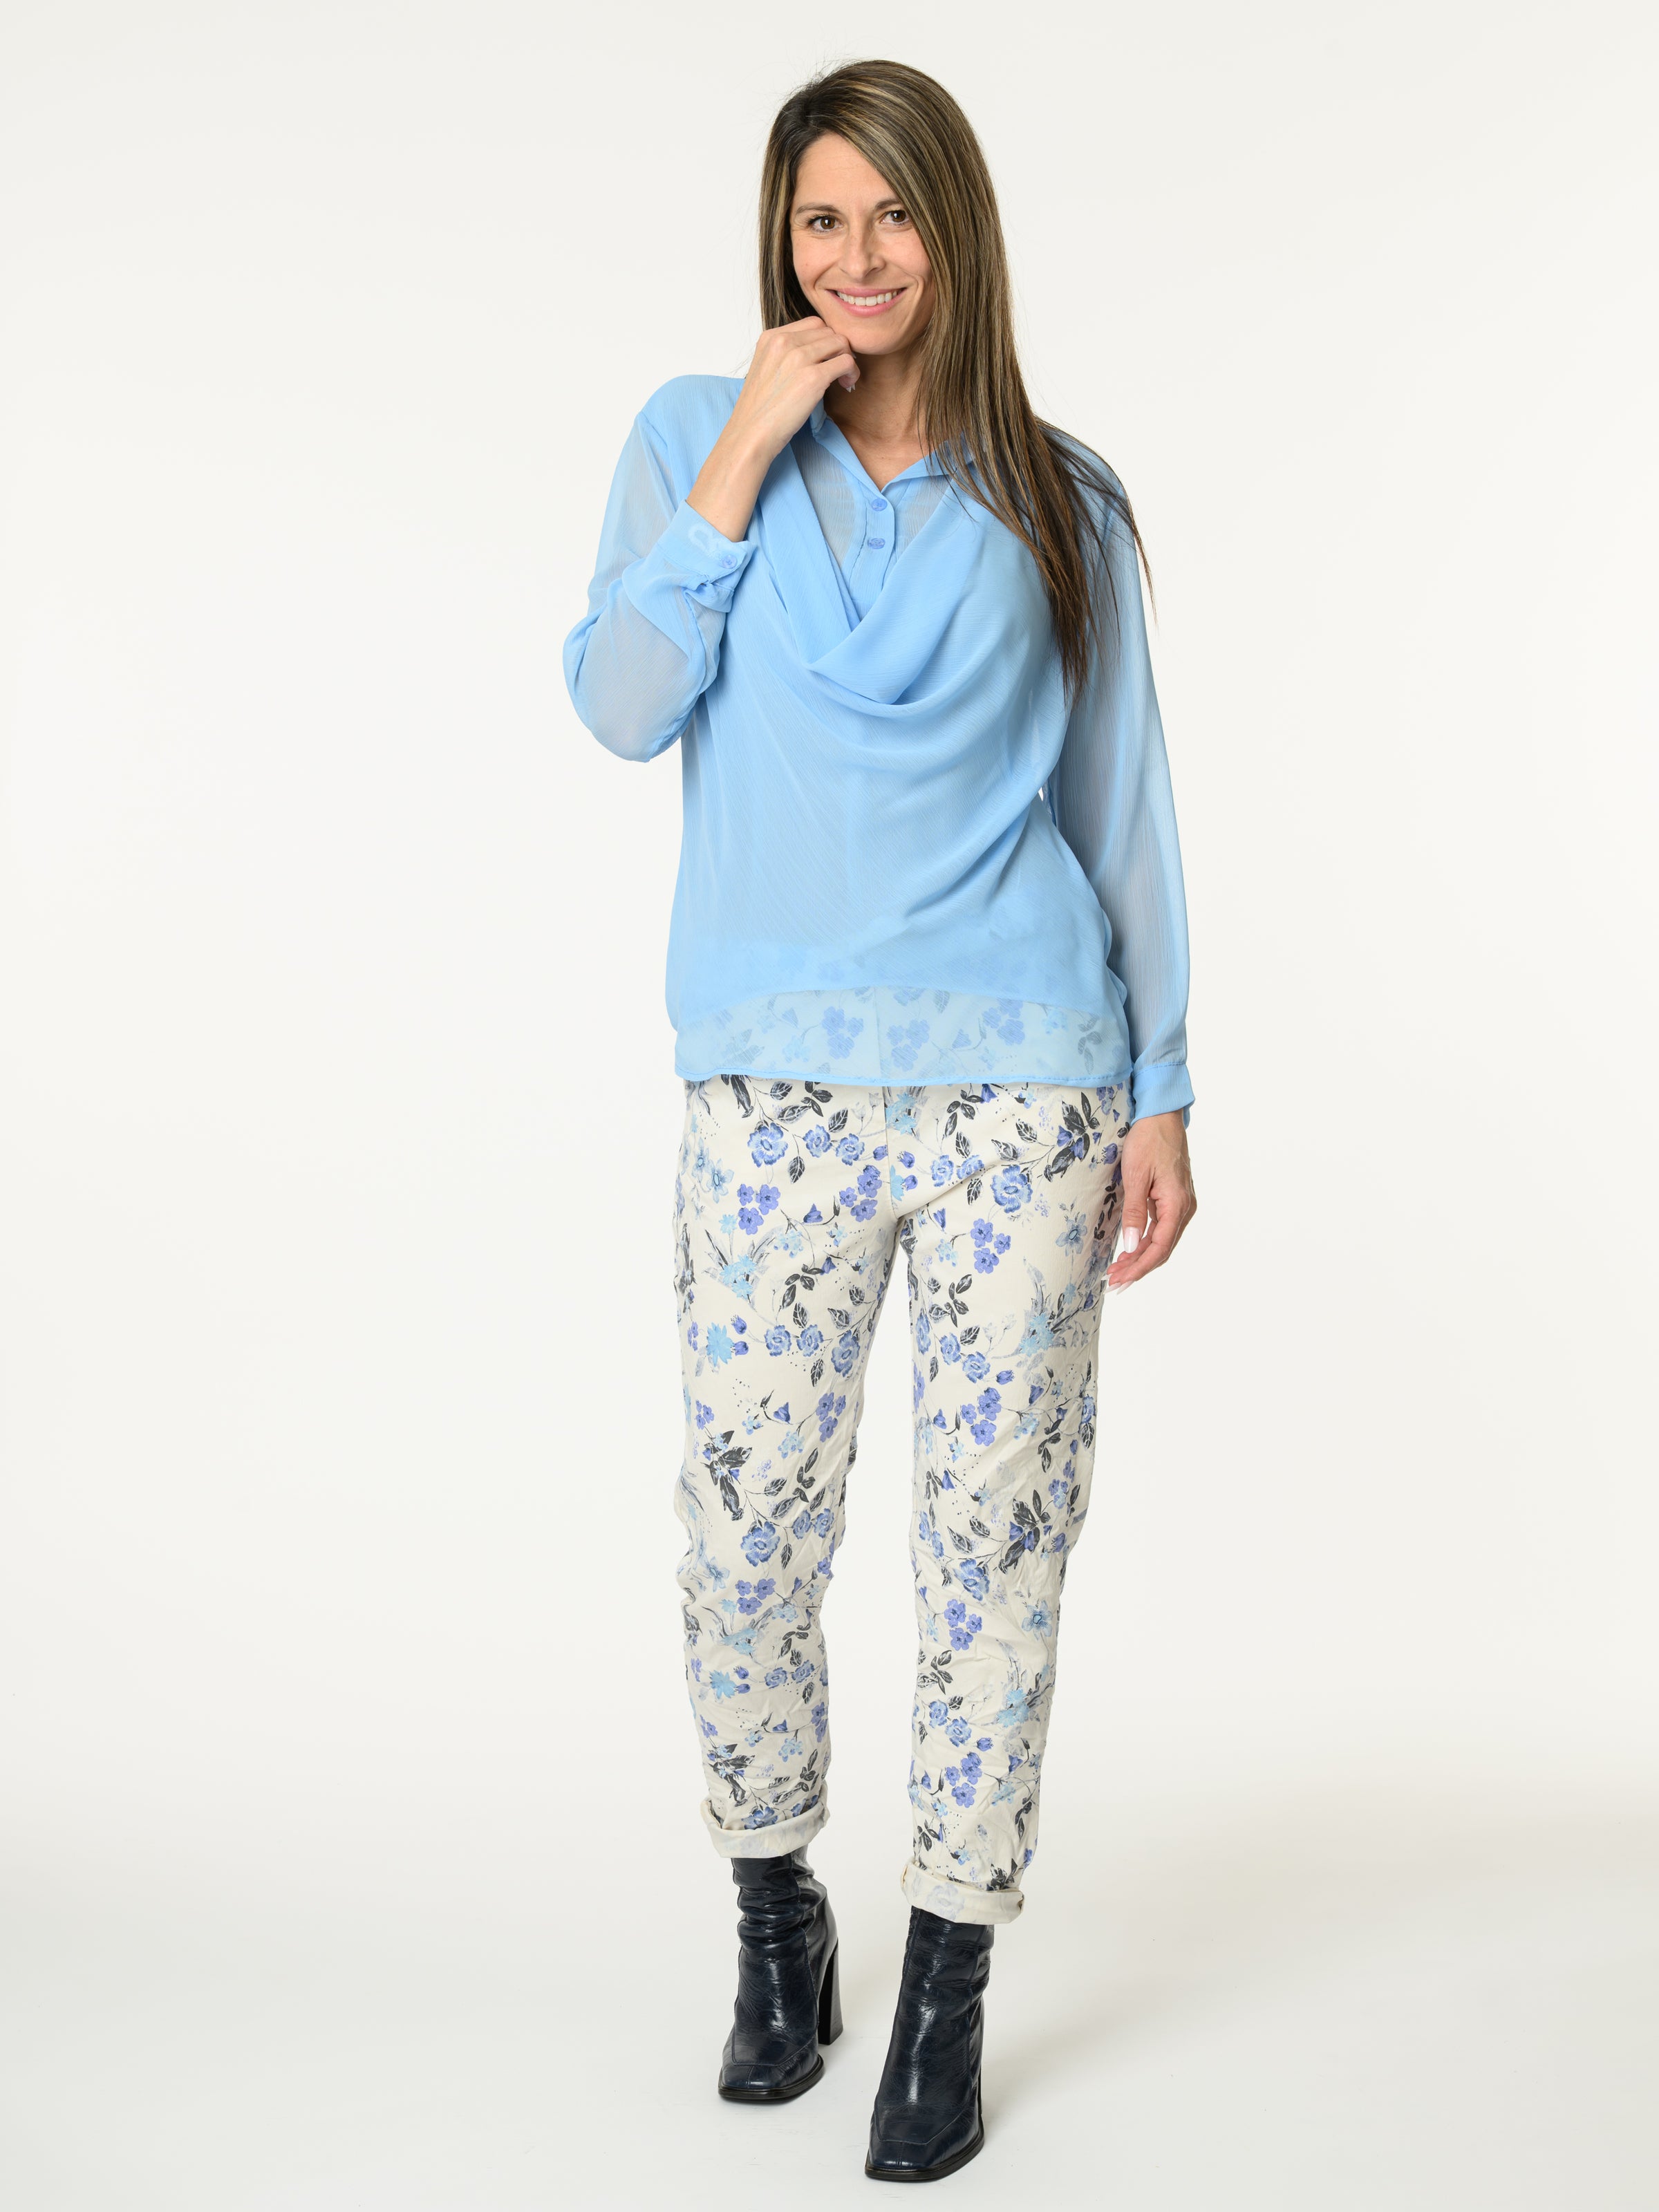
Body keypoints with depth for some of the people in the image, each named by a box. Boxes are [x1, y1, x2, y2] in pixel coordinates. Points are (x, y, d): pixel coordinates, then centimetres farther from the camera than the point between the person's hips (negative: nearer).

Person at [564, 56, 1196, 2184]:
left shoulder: (1061, 500, 8)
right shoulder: (697, 435, 8)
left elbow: (1123, 806, 9)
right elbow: (620, 707, -5)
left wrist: (1162, 1093, 5)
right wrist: (740, 464, -11)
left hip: (1023, 1081, 0)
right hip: (780, 1083, 0)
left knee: (998, 1525, 2)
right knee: (747, 1523, 3)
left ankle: (948, 1989, 17)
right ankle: (774, 1921, 29)